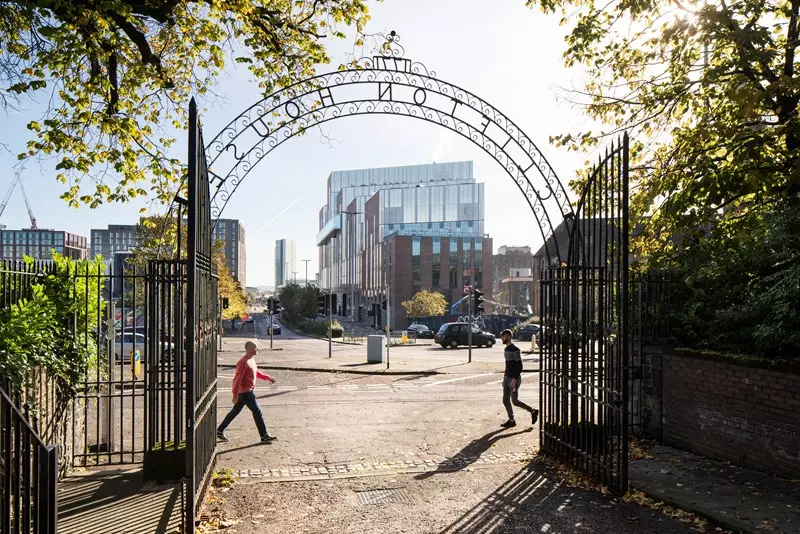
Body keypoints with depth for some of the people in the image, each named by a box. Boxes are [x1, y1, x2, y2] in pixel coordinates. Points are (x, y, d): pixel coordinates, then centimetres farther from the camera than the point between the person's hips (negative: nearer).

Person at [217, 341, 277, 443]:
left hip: (247, 391, 10)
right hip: (245, 392, -10)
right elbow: (237, 379, -21)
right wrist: (235, 395, -20)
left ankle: (220, 431, 26)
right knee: (257, 412, -2)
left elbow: (256, 372, 24)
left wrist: (268, 377, 17)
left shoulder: (251, 359, 8)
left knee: (235, 411, 17)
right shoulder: (243, 362, -22)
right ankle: (264, 436, 6)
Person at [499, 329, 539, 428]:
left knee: (515, 401, -3)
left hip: (514, 379, -9)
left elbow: (519, 366, -19)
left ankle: (533, 411, 14)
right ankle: (511, 421, 15)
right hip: (507, 378, 9)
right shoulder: (506, 349, 12)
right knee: (505, 400, 6)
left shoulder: (515, 349, -16)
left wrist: (515, 379, -23)